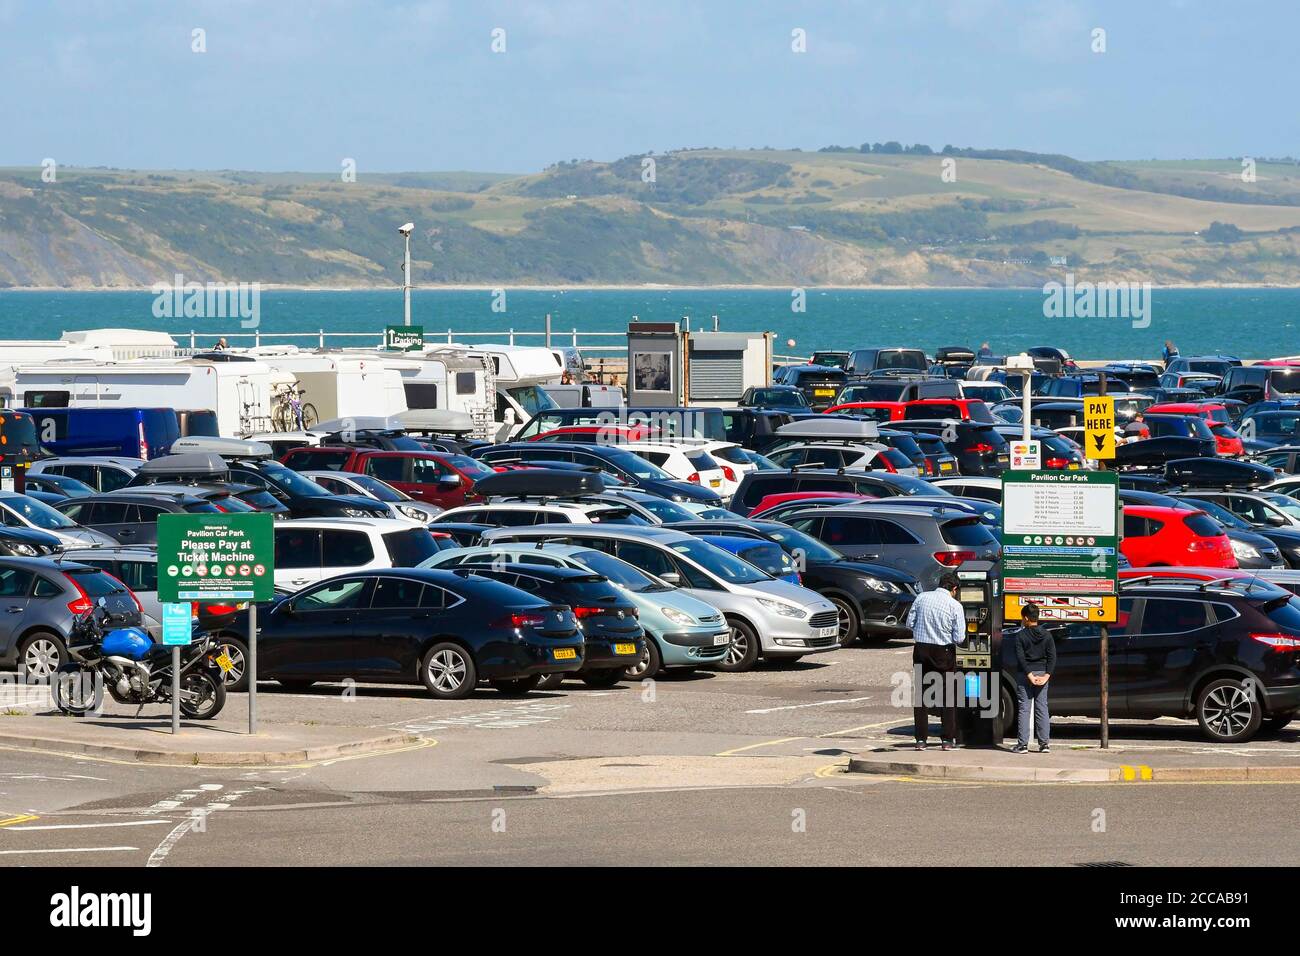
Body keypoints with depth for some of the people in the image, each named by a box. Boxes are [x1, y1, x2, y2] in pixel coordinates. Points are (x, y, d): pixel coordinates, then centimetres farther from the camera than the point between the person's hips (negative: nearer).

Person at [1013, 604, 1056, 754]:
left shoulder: (1021, 636, -6)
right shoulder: (1046, 635, 4)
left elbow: (1020, 658, -14)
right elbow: (1052, 657, -2)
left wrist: (1029, 675, -14)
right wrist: (1046, 675, -7)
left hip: (1025, 674, -3)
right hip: (1041, 673, 3)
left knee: (1023, 709, 0)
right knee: (1042, 708, 7)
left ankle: (1022, 744, -2)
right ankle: (1044, 743, 6)